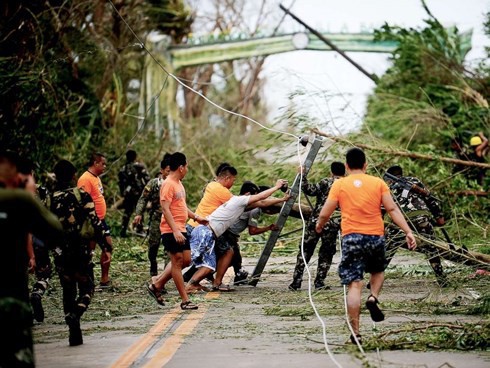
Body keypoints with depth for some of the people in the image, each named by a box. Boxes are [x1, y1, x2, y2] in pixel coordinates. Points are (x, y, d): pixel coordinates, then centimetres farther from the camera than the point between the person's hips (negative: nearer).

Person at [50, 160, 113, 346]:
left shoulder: (49, 199, 1)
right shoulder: (82, 195, -5)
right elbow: (95, 222, -10)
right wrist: (106, 247, -7)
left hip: (61, 252, 2)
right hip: (82, 250, -2)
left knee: (68, 290, 13)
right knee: (86, 288, 10)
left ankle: (74, 334, 5)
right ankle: (75, 314, -21)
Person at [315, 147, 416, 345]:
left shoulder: (339, 184, 2)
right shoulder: (378, 183, 5)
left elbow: (325, 214, 2)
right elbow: (392, 209, -2)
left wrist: (319, 226, 23)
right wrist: (408, 232, -2)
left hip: (351, 237, -1)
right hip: (376, 236, 2)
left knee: (354, 285, -3)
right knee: (378, 271, 29)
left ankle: (355, 333, -8)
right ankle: (373, 297, 0)